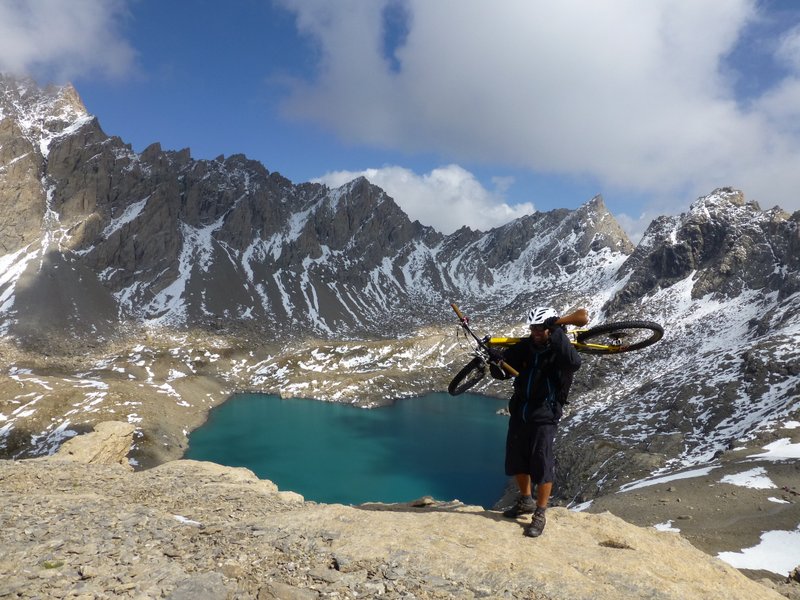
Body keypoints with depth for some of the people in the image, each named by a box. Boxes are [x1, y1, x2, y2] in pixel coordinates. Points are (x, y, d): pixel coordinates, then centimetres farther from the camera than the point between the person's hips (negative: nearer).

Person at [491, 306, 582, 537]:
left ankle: (540, 515, 15)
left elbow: (574, 363, -35)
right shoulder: (525, 347, 0)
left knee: (542, 465, -1)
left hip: (544, 416, -5)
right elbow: (503, 372, 2)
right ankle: (526, 501, 38)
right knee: (517, 460, 16)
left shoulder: (559, 350, -12)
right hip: (519, 411, 6)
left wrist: (558, 334, -34)